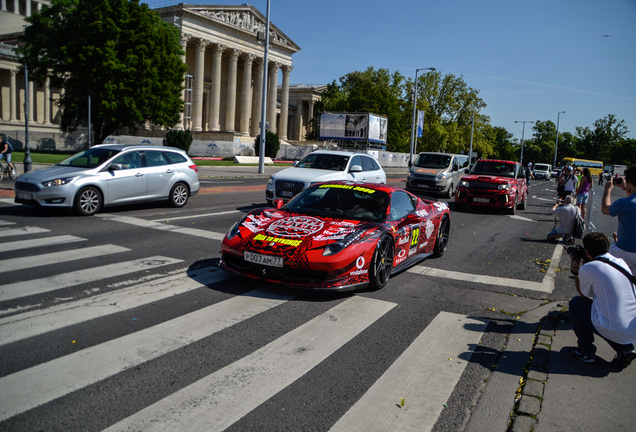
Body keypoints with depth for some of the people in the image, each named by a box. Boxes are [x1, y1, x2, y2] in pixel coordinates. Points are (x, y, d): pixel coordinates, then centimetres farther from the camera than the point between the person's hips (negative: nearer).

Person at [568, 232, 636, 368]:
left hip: (612, 331, -6)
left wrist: (575, 269, 16)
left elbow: (583, 294, 9)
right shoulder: (621, 262, 9)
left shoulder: (588, 269, -11)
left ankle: (586, 352, 18)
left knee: (576, 303, 14)